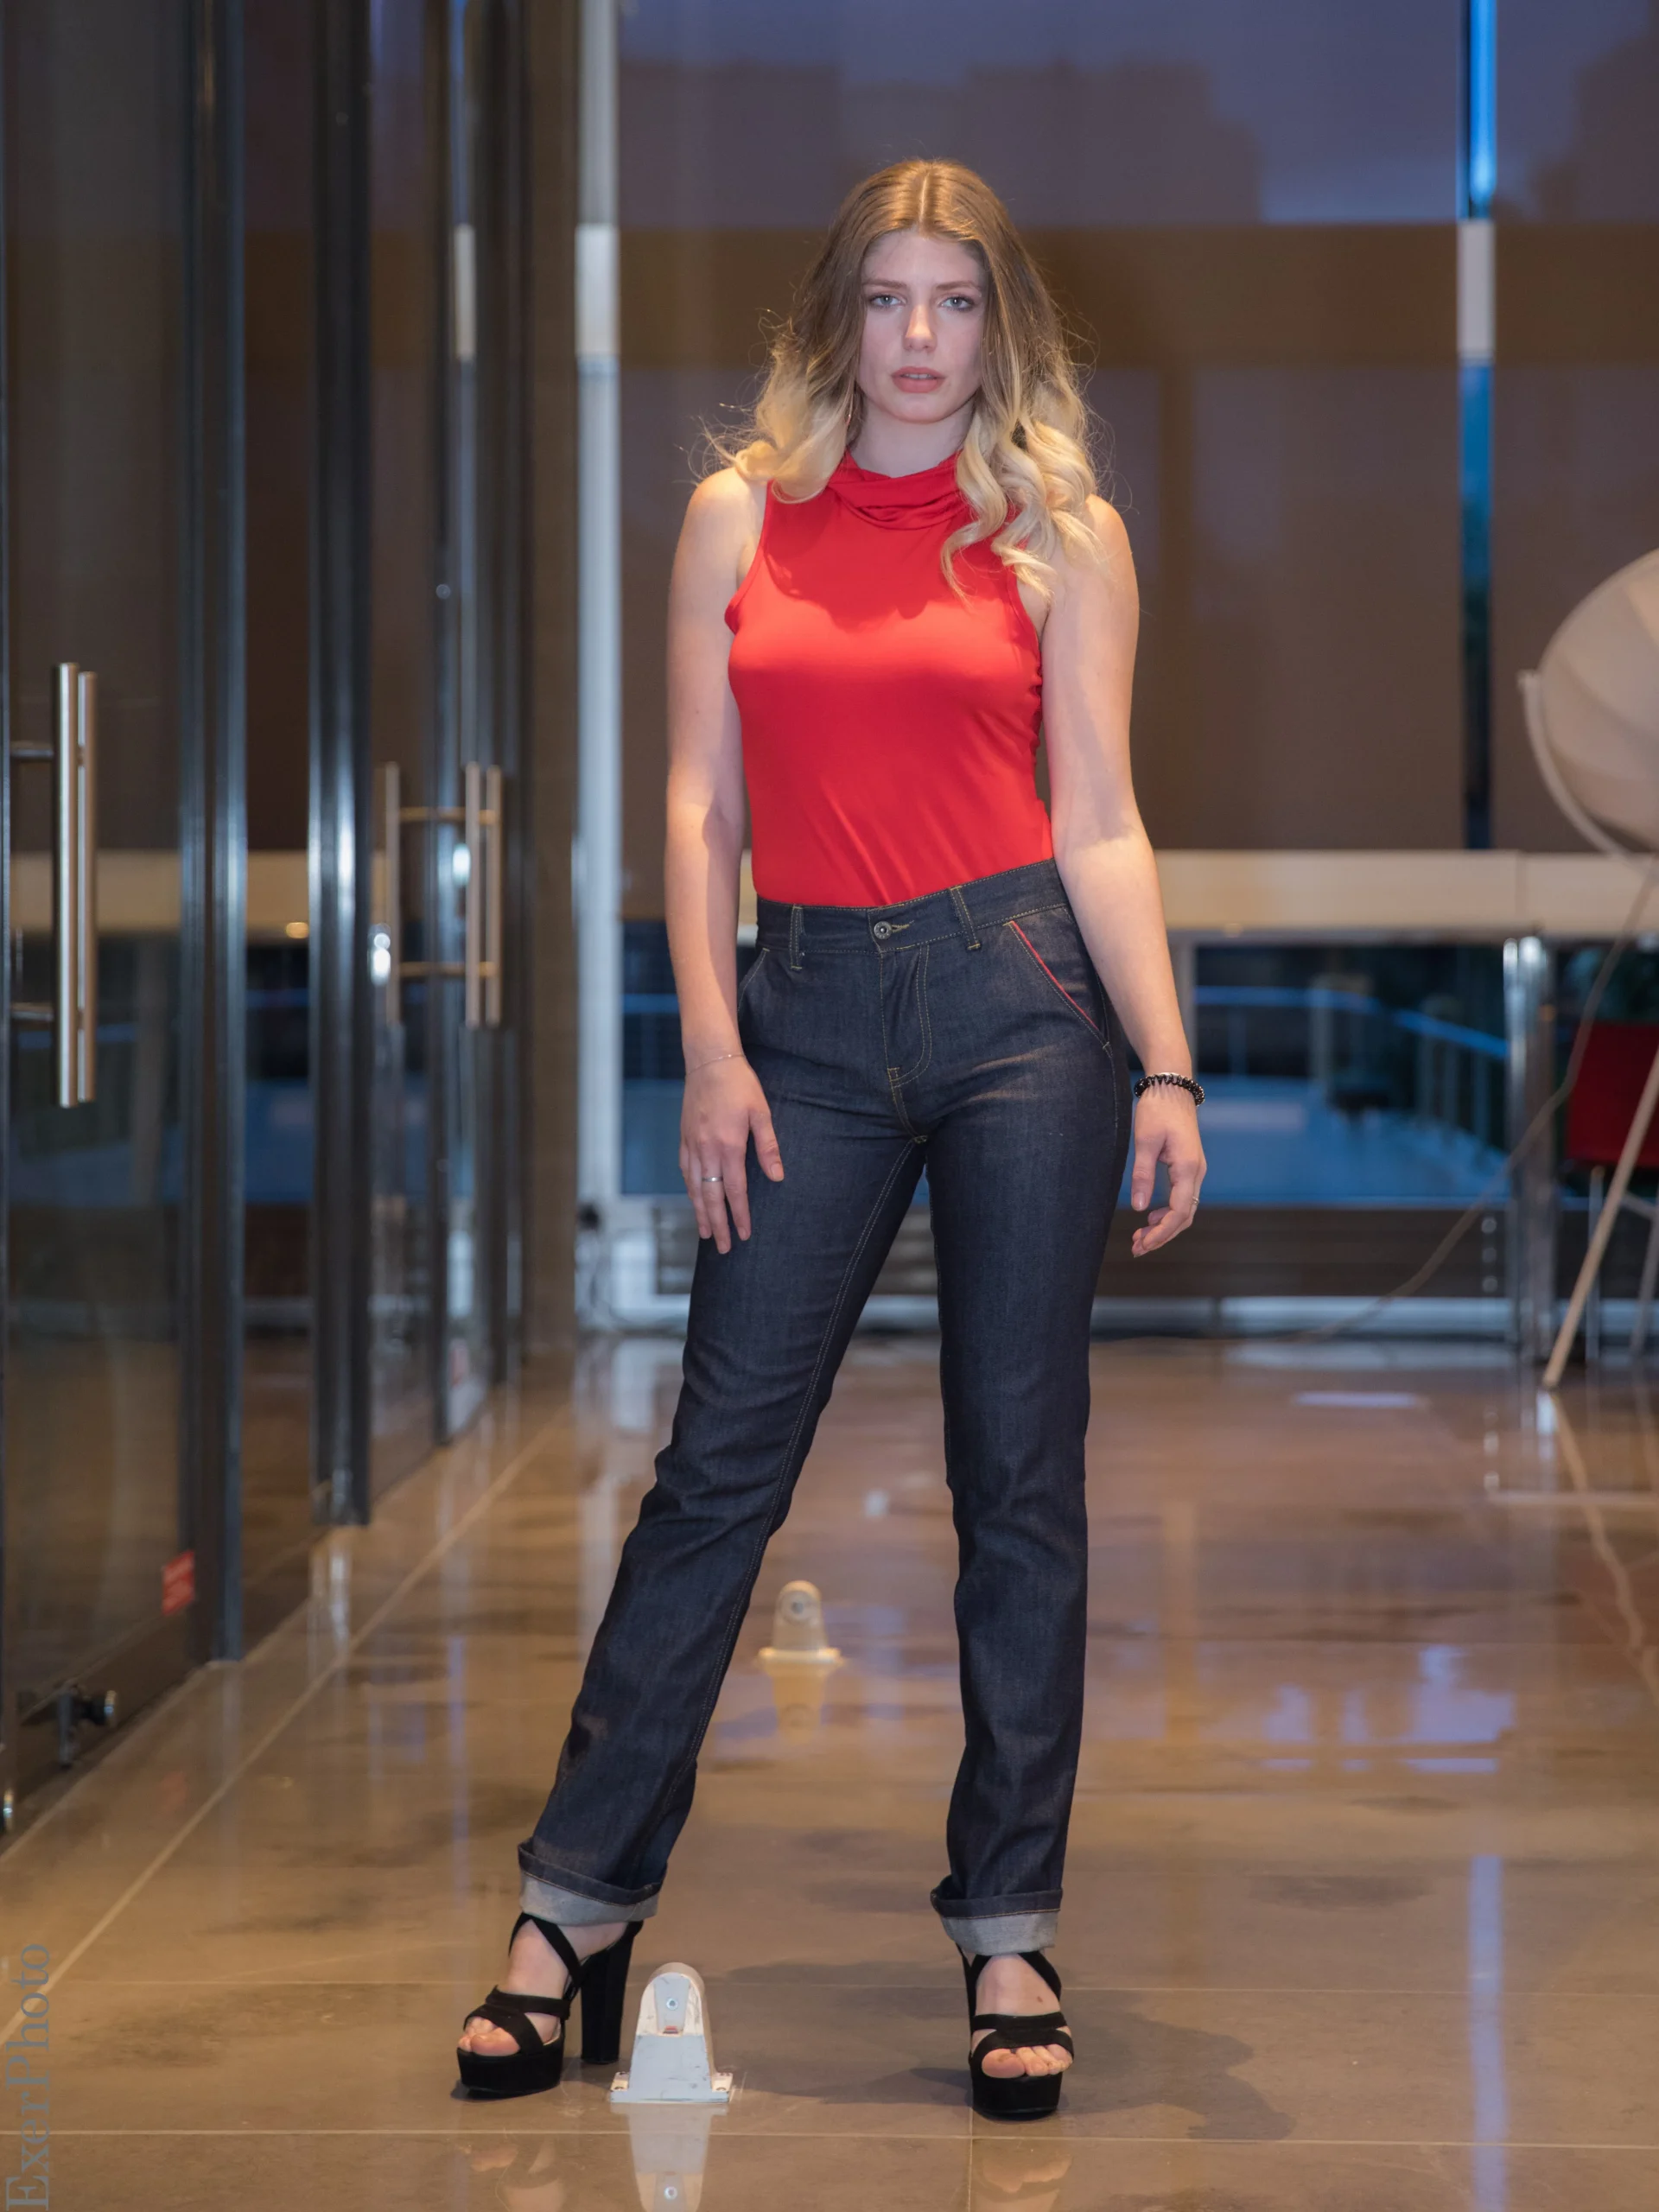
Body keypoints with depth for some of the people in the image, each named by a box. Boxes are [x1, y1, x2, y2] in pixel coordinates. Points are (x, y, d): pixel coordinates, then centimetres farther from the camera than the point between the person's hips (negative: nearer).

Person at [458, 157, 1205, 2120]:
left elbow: (1099, 825, 2)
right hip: (811, 1013, 1)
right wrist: (710, 1049, -3)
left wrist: (1167, 1069, -6)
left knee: (1019, 1478, 3)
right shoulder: (741, 515, 8)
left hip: (1020, 996, -1)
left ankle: (1008, 1931, 12)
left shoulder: (1060, 533, 5)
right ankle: (576, 1904, 10)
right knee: (721, 1462, 1)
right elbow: (699, 803, 6)